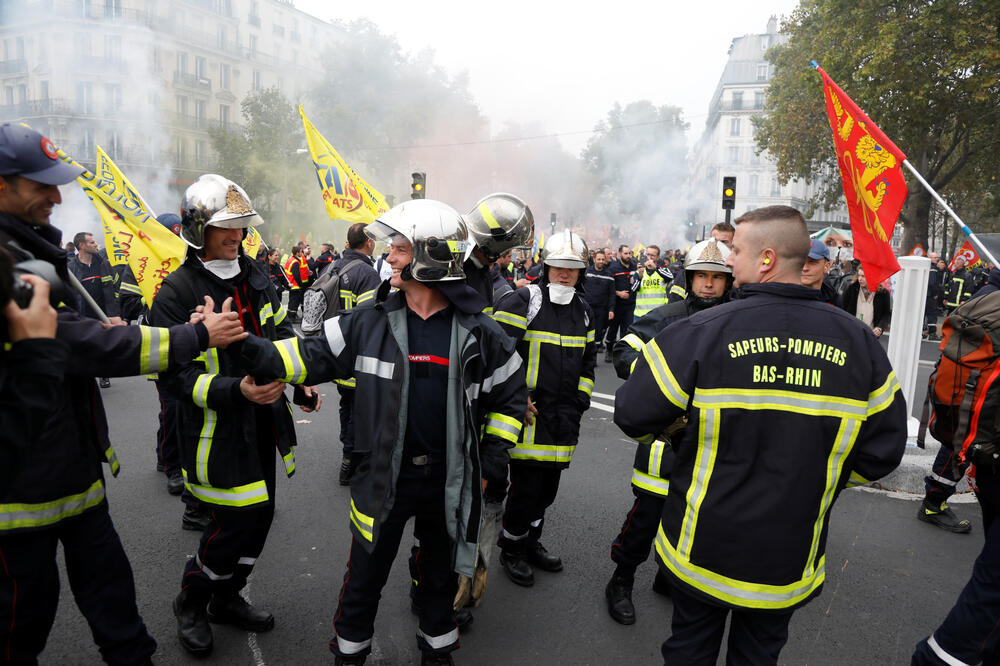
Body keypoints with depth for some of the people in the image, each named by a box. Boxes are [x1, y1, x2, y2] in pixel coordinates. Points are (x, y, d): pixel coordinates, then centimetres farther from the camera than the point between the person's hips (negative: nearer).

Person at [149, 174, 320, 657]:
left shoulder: (255, 276, 7)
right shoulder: (176, 292, -15)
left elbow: (279, 334, 18)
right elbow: (177, 375, -19)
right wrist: (236, 390, -33)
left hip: (262, 422, 7)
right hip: (215, 430, -7)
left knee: (260, 515, 15)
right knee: (235, 521, -1)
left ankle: (227, 598, 39)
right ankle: (190, 604, 29)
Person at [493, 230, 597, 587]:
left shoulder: (583, 310, 12)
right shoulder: (523, 300, -11)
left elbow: (588, 360, 22)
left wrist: (579, 402, 12)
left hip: (563, 419, 7)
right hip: (529, 412, -6)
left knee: (549, 485, 16)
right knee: (526, 485, -1)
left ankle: (531, 541, 37)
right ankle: (511, 549, 23)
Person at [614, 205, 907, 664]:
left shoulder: (702, 332, -21)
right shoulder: (857, 341, -9)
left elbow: (633, 416, -16)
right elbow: (883, 450, -3)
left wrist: (669, 433, 7)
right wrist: (816, 479, 13)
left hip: (703, 546, -3)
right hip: (789, 559, 3)